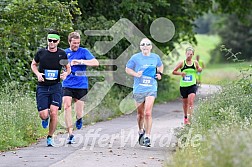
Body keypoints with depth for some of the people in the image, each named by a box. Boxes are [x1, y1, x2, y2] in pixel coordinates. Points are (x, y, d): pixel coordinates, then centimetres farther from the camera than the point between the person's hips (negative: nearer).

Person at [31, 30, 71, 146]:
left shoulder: (62, 54, 0)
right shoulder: (41, 53, -2)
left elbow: (68, 68, 15)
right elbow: (33, 64, 15)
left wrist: (66, 73, -8)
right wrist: (37, 74, -5)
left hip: (56, 87, 0)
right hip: (42, 87, 0)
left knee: (54, 112, -14)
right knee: (43, 115, -8)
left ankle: (50, 137, 4)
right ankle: (46, 118, 32)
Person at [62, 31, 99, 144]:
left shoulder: (84, 52, 1)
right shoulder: (64, 53, 10)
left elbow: (96, 63, -11)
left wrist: (80, 61, -19)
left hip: (81, 85, -2)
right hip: (67, 85, 2)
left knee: (79, 113, 0)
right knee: (67, 107, -16)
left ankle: (79, 120, 38)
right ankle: (70, 134, -12)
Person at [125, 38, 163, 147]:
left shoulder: (155, 57, 7)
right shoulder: (135, 58, -1)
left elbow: (160, 66, 27)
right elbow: (127, 69, 8)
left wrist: (160, 74, 9)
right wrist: (136, 74, -9)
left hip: (151, 89, 0)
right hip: (138, 89, 0)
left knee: (148, 113, -14)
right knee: (140, 114, 11)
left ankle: (147, 137, -10)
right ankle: (141, 131, 38)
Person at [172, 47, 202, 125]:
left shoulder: (195, 63, 2)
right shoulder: (182, 63, -2)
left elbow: (199, 69, 19)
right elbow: (174, 72, 1)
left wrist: (199, 69, -5)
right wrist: (180, 73, -17)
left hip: (192, 85, -1)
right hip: (183, 86, 1)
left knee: (191, 102, -16)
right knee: (185, 103, 14)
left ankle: (188, 119, -19)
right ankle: (185, 117, 37)